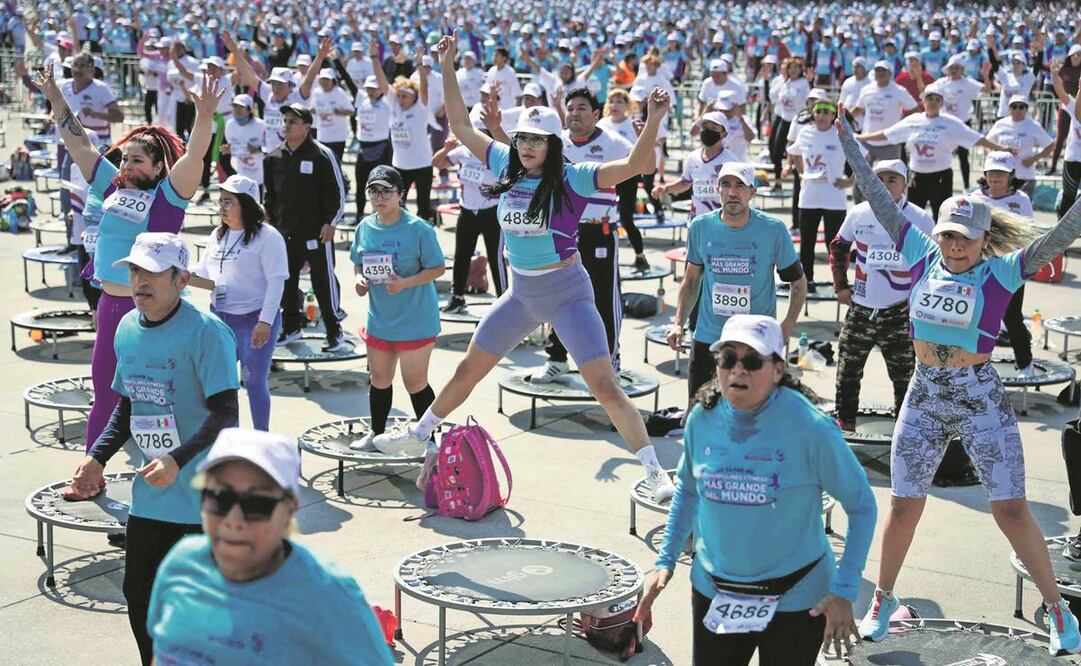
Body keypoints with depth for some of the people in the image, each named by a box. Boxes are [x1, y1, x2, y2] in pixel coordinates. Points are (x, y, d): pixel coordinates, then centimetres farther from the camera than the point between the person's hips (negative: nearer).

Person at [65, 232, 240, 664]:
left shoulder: (206, 333, -16)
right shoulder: (128, 329, 7)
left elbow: (225, 414, -19)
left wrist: (177, 460, -30)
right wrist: (97, 458, 10)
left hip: (202, 497, -7)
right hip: (149, 495, 7)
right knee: (139, 595, 13)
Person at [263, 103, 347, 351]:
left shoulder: (322, 155, -10)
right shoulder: (274, 157, 7)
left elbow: (337, 192, -8)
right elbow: (270, 192, 19)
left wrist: (330, 223, -11)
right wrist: (269, 217, 14)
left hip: (316, 232, -6)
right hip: (284, 232, 6)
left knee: (323, 280, -1)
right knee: (286, 280, 13)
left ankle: (334, 331, 8)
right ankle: (291, 326, 28)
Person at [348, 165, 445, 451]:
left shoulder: (418, 229, -15)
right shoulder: (365, 228, 2)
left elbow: (438, 268, -13)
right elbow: (359, 262, 17)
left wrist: (405, 283, -25)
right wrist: (359, 278, -6)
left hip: (415, 321, -6)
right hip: (379, 319, 6)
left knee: (415, 382, 1)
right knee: (379, 379, 17)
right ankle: (376, 433, 34)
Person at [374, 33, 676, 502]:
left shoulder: (572, 178, -15)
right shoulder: (506, 166, 1)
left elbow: (635, 165, -25)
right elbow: (460, 126, 8)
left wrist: (653, 120, -40)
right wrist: (447, 69, 3)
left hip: (566, 292, -6)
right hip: (520, 293, 6)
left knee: (605, 385, -13)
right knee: (467, 370, 18)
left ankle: (655, 472, -9)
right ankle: (421, 433, 39)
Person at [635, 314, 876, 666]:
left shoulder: (810, 428, -20)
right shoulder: (703, 418, -8)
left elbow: (862, 505, -10)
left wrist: (844, 592, -15)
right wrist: (665, 561, 5)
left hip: (794, 598, -4)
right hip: (713, 591, 4)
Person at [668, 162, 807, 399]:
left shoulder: (774, 230, -8)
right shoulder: (700, 227, -2)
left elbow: (798, 282, 2)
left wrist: (786, 327, -10)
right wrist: (679, 323, 1)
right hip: (707, 339, 2)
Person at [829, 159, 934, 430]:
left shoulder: (920, 220, -7)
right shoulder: (858, 214, 0)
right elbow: (838, 247, 16)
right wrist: (840, 285, 9)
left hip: (899, 312, -2)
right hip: (860, 308, 2)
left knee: (904, 373, 6)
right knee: (848, 368, 10)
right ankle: (845, 422, 25)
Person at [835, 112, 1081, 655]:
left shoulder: (1001, 272, -10)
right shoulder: (923, 256, -2)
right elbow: (878, 198, 0)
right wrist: (845, 138, 0)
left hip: (981, 397, -3)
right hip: (924, 396, 3)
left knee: (1011, 510, -1)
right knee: (904, 506, 10)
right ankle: (883, 600, 28)